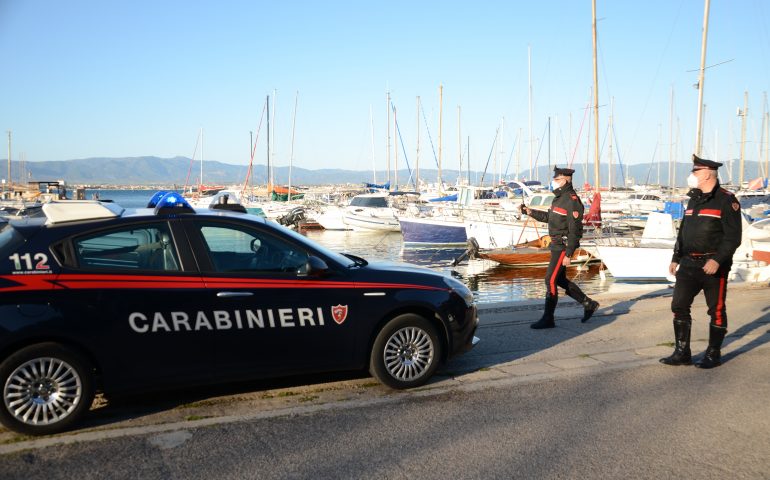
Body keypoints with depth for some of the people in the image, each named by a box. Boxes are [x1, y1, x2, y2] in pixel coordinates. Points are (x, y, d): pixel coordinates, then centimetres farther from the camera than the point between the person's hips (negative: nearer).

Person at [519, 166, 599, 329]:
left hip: (564, 246, -10)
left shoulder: (572, 201, -18)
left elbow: (575, 230, -22)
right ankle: (589, 304, 28)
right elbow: (549, 217, 26)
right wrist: (530, 211, 15)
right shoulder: (559, 198, 12)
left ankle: (548, 319, 1)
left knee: (551, 280, -7)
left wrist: (568, 254, -23)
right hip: (556, 245, 10)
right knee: (560, 280, 16)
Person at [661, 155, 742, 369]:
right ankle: (682, 353, 12)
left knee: (717, 311, 5)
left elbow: (733, 237, -14)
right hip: (689, 263, 7)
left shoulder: (726, 200, -8)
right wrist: (676, 258, 16)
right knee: (679, 306, 3)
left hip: (713, 265, -7)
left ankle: (713, 354, 17)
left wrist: (717, 260, -22)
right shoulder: (693, 200, 14)